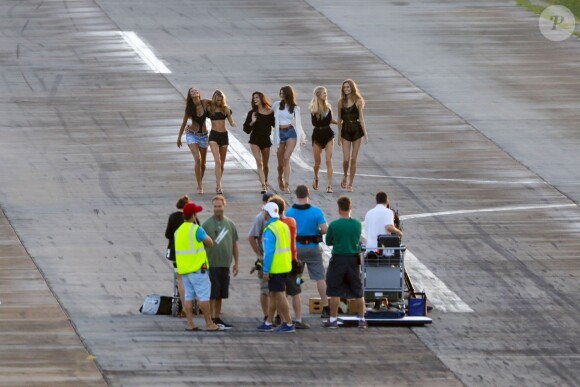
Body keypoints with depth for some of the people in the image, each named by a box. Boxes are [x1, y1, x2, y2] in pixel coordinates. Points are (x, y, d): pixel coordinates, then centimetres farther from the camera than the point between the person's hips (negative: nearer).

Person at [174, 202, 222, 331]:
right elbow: (210, 243, -7)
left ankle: (190, 324, 4)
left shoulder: (178, 231, 11)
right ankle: (209, 324, -5)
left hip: (184, 268, 7)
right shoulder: (196, 229, -13)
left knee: (189, 296, 8)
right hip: (197, 267, -7)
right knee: (204, 296, -5)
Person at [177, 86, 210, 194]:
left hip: (203, 136, 2)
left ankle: (200, 182, 34)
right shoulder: (189, 108, -7)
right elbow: (184, 123, 4)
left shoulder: (205, 103, -7)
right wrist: (179, 137, 12)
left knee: (203, 162, 12)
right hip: (192, 135, -2)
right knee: (197, 159, -19)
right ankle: (200, 186, -18)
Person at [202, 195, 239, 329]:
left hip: (225, 264, 5)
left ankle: (217, 318, 19)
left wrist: (236, 263, 12)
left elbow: (235, 245, 14)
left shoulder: (230, 224, 9)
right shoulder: (207, 224, -5)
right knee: (212, 293, -4)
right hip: (211, 264, -5)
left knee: (220, 294, 11)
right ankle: (211, 318, 1)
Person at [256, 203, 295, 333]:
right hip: (285, 266, 9)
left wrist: (266, 271, -17)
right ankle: (268, 323, 23)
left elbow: (269, 252, -20)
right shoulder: (284, 226, 11)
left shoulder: (270, 230, -16)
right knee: (273, 295, 16)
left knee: (280, 295, -4)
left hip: (275, 267, -9)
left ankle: (288, 324, -3)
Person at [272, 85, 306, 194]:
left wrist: (302, 137, 3)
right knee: (280, 162, 6)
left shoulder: (295, 108, 5)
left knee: (286, 158, -16)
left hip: (291, 133, -1)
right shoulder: (277, 105, 5)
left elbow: (298, 123, 7)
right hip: (280, 133, 1)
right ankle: (280, 178, 37)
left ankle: (286, 185, -18)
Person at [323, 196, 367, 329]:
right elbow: (358, 240, 8)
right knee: (358, 291, 11)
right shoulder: (357, 224, -5)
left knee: (334, 291, 7)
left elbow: (328, 242, -1)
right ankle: (362, 319, 12)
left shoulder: (334, 225, -13)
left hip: (338, 259, -3)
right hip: (354, 259, 3)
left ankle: (333, 319, 9)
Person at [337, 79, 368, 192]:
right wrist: (339, 135, 8)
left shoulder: (358, 101, -2)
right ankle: (345, 177, 23)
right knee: (346, 159, -7)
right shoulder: (341, 102, 3)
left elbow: (361, 118, -1)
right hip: (345, 131, 1)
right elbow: (339, 119, 9)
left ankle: (350, 183, 12)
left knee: (353, 159, 2)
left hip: (356, 130, -1)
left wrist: (365, 133, -6)